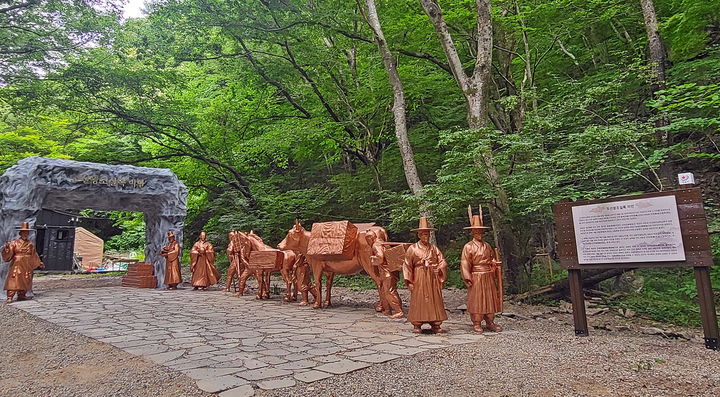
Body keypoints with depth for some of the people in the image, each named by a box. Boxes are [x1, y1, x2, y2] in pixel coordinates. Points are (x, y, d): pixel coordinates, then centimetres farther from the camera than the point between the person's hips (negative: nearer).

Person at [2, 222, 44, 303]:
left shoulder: (30, 244, 12)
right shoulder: (14, 243, 3)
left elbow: (34, 255, 18)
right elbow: (9, 254, -2)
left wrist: (39, 263, 17)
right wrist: (7, 248, -20)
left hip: (27, 265, 4)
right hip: (17, 264, -4)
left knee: (25, 280, 4)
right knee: (14, 280, -10)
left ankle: (21, 295, 12)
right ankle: (10, 297, -9)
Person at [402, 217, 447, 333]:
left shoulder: (434, 248, 10)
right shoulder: (413, 248, 1)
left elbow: (442, 261, 9)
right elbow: (407, 265, -1)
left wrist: (439, 269, -12)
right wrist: (409, 281, -7)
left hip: (433, 279, 3)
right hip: (419, 279, -3)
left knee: (435, 300, 3)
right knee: (418, 301, -2)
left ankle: (435, 325, 11)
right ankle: (417, 325, 6)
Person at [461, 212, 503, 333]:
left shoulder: (487, 246, 12)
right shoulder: (468, 247, -6)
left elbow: (493, 259, 23)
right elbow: (465, 263, -10)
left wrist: (494, 263, 2)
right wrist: (467, 278, -15)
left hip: (489, 277, 6)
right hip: (476, 277, -5)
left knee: (490, 299, 8)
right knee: (476, 300, -1)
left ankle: (490, 322, 18)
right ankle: (476, 324, 7)